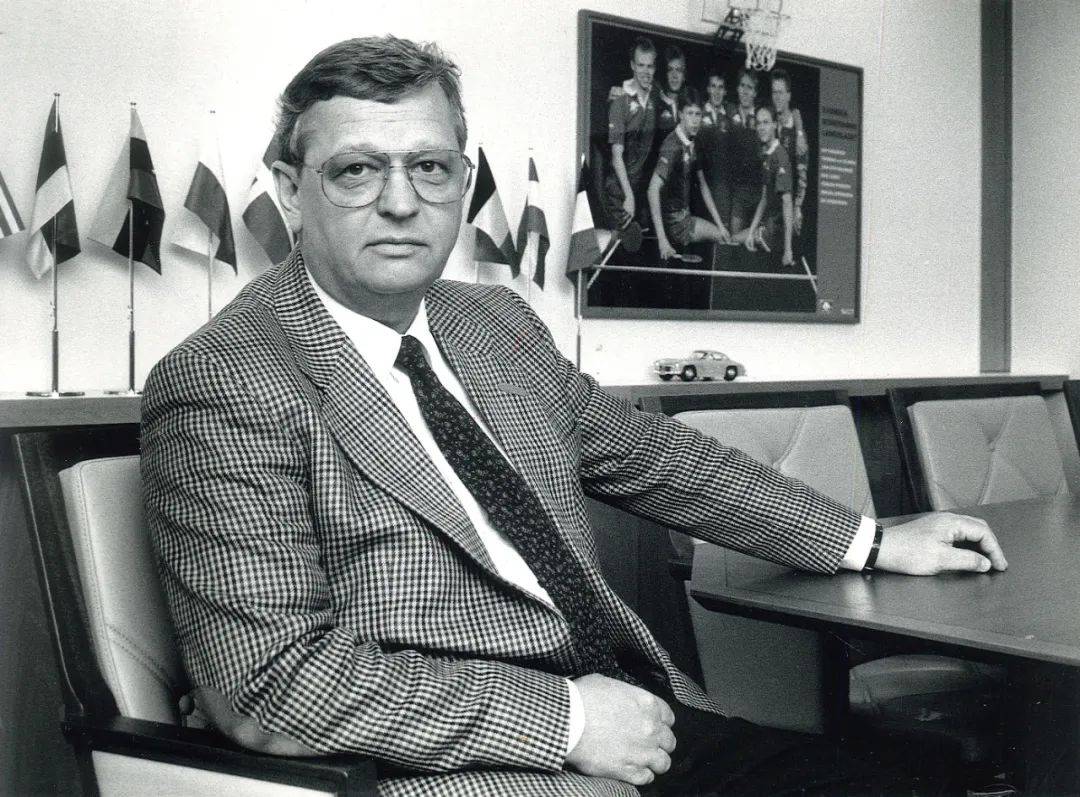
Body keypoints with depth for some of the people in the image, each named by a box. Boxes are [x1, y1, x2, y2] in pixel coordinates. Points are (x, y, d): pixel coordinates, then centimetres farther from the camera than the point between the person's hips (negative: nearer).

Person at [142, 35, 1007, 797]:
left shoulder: (497, 322, 12)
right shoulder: (222, 387, -10)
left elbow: (649, 453, 23)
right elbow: (271, 681, -17)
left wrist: (872, 544, 25)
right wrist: (564, 717, -18)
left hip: (625, 706, 8)